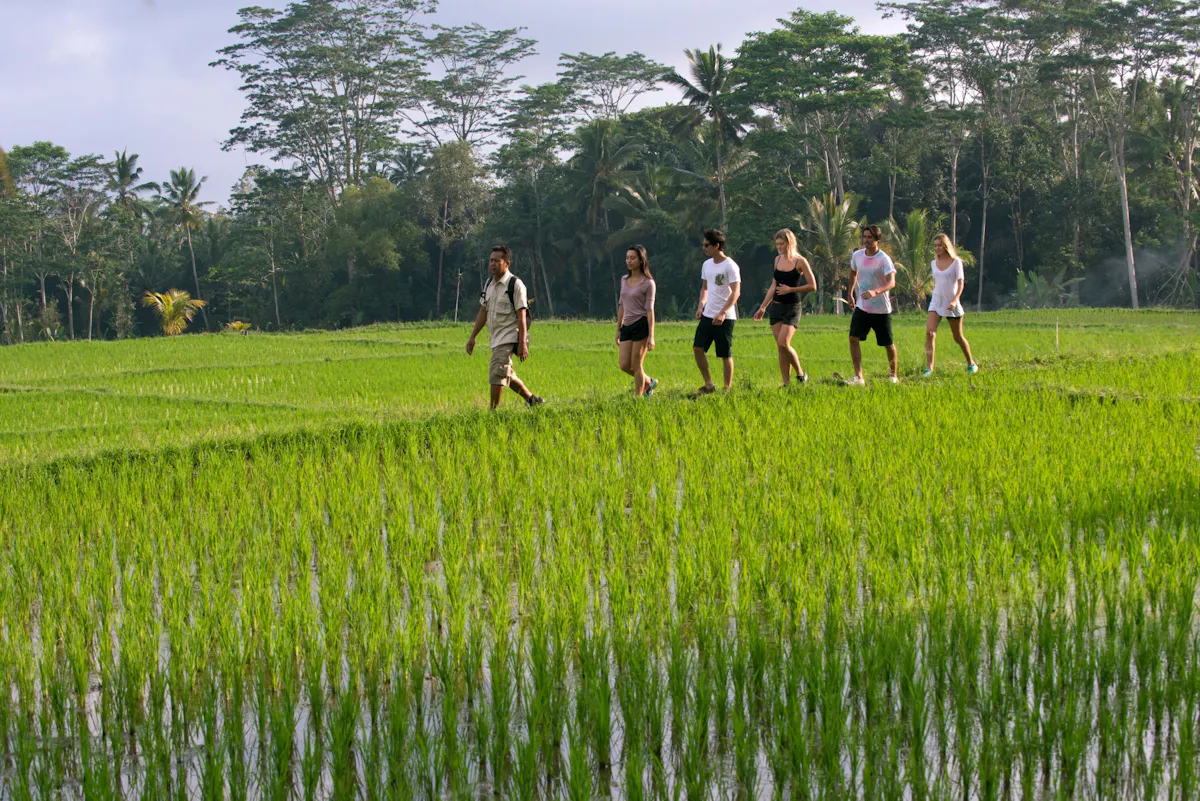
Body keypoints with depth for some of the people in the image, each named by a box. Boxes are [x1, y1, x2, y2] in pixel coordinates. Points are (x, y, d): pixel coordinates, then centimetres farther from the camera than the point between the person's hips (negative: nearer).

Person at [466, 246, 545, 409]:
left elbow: (521, 316, -15)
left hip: (508, 338, -8)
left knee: (497, 374, -16)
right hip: (495, 338, 8)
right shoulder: (489, 284, 12)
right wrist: (472, 337, 13)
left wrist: (522, 343, -20)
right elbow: (483, 312, 17)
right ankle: (532, 399, 32)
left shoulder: (515, 284, -11)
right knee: (506, 375, 16)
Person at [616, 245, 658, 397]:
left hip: (641, 325, -6)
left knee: (636, 365, -3)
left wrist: (651, 336, -13)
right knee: (624, 365, 1)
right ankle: (649, 382, 24)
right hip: (627, 326, 6)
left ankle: (638, 397, 8)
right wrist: (618, 329, 18)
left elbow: (650, 309, -9)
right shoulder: (624, 280, 12)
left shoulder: (648, 283, -6)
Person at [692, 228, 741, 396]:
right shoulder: (707, 265, 11)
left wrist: (723, 313, -25)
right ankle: (708, 385, 8)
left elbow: (736, 292, -17)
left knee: (725, 355, 0)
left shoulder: (730, 266, -12)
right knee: (697, 348, -1)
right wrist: (701, 305, 5)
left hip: (725, 318, -7)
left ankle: (727, 389, 10)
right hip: (707, 316, 7)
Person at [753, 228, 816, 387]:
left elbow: (812, 286, -8)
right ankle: (786, 383, 6)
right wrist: (763, 307, 17)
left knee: (783, 343, -19)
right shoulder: (778, 259, 10)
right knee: (780, 347, 2)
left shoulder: (800, 261, -7)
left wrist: (790, 289, -15)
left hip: (792, 307, -6)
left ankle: (800, 373, 1)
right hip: (775, 307, 6)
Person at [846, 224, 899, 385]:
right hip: (862, 307, 4)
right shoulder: (857, 255, 0)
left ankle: (894, 376, 25)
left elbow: (891, 282, -30)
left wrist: (875, 292, -46)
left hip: (881, 310, -4)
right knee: (853, 338, -11)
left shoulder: (884, 259, -17)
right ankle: (858, 377, -9)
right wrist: (850, 292, 25)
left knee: (888, 344, 6)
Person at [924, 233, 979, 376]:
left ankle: (971, 363, 30)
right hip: (936, 302, 3)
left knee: (958, 337, 8)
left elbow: (960, 283, -12)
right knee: (930, 332, -17)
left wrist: (955, 300, -24)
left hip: (952, 304, -3)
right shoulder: (933, 263, 7)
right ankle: (929, 367, -20)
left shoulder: (956, 262, -7)